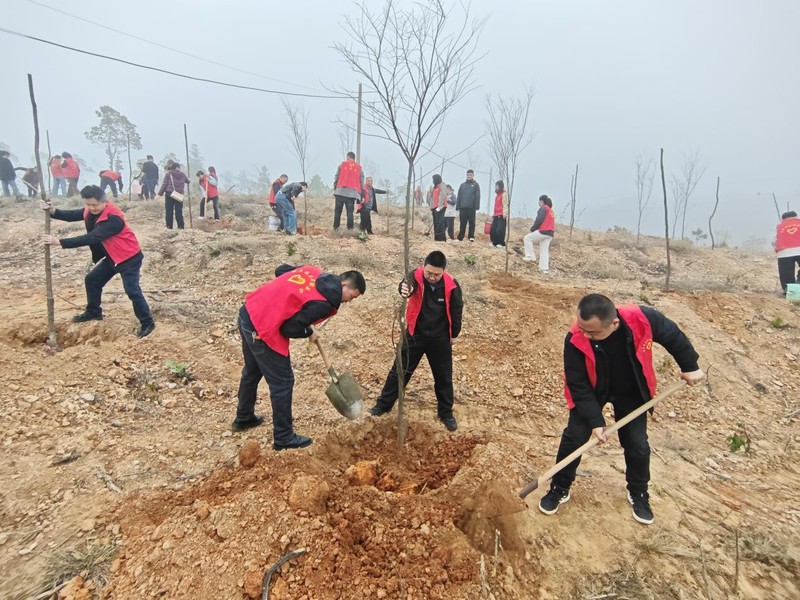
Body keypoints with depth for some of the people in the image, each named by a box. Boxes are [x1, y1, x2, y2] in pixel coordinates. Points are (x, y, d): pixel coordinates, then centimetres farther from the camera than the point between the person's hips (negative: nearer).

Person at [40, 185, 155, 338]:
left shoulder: (113, 218, -29)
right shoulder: (91, 210, 0)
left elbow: (91, 238, -31)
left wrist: (60, 242, -30)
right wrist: (53, 211, -22)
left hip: (129, 257, -9)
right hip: (112, 256, 9)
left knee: (132, 290, -15)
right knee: (92, 280, 16)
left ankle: (147, 323, -4)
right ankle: (93, 312, 34)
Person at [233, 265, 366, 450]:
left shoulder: (313, 271, 4)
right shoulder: (323, 303, -19)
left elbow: (280, 270, 15)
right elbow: (289, 329, -18)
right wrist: (309, 333, 1)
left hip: (248, 314, 10)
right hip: (263, 330, -10)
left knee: (252, 371, 27)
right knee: (282, 382, 4)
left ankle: (243, 418, 48)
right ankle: (283, 437, 18)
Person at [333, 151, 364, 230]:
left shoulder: (342, 165, 9)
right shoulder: (359, 168, 12)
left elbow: (336, 178, 6)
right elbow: (361, 182, 10)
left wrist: (334, 189, 12)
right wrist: (362, 195, 12)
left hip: (340, 191, -1)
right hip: (352, 193, 1)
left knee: (337, 211, 4)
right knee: (350, 212, 0)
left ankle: (335, 227, 1)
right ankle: (350, 228, -6)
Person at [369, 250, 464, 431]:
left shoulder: (451, 286, -15)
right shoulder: (416, 277, -18)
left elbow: (456, 310, -1)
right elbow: (407, 285, -42)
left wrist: (454, 334, 8)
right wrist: (404, 289, -66)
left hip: (440, 338, 1)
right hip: (415, 335, 0)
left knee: (443, 377, 12)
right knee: (400, 371, 10)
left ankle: (446, 413, 32)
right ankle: (383, 404, 29)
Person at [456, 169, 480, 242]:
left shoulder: (475, 185, 6)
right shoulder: (462, 185, 14)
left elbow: (477, 197, -1)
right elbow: (458, 196, 12)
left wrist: (477, 207, -10)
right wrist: (457, 207, 4)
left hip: (471, 208, -3)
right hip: (463, 207, 3)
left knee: (471, 223, 2)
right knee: (462, 223, 5)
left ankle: (471, 237, 5)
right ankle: (460, 237, 8)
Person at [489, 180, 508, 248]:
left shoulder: (504, 193, -3)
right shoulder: (497, 194, 21)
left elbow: (505, 204, -11)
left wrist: (504, 213, -19)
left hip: (501, 215, -8)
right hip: (496, 215, 8)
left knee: (500, 229, -12)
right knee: (493, 230, 3)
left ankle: (501, 244, -7)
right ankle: (495, 243, 10)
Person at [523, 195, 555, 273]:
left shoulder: (543, 208, -5)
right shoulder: (551, 211, 24)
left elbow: (539, 220, -15)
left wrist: (532, 228, -3)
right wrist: (535, 226, 12)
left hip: (543, 231, -9)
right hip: (550, 234, 9)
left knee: (527, 238, 4)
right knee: (545, 250, 9)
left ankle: (531, 256, -1)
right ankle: (544, 268, 4)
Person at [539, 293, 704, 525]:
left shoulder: (642, 319, -35)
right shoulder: (576, 340, -36)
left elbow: (672, 335, -11)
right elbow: (578, 385, -24)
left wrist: (690, 366, -1)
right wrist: (595, 420, -24)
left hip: (631, 392, 2)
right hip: (591, 391, -1)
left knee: (637, 444, 8)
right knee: (574, 437, -3)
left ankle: (638, 493, 35)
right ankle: (559, 489, 18)